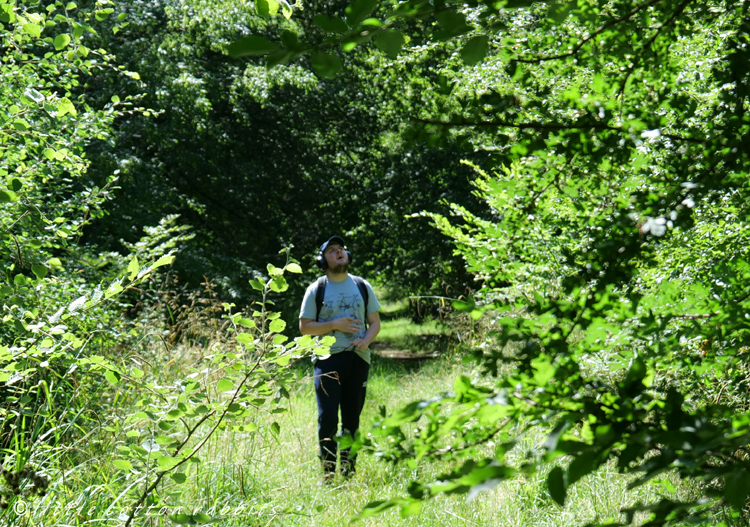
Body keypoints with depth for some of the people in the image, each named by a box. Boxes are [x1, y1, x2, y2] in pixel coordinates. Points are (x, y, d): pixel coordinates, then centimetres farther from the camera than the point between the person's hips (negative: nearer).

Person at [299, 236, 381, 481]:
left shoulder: (362, 286, 11)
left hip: (358, 358, 3)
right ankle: (328, 471, -1)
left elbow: (375, 322, 14)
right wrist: (334, 325, -13)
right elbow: (304, 326, 1)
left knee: (352, 417, 7)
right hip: (328, 358, -3)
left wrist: (366, 341, -7)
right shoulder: (316, 290, 3)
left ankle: (349, 470, 16)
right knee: (327, 416, -11)